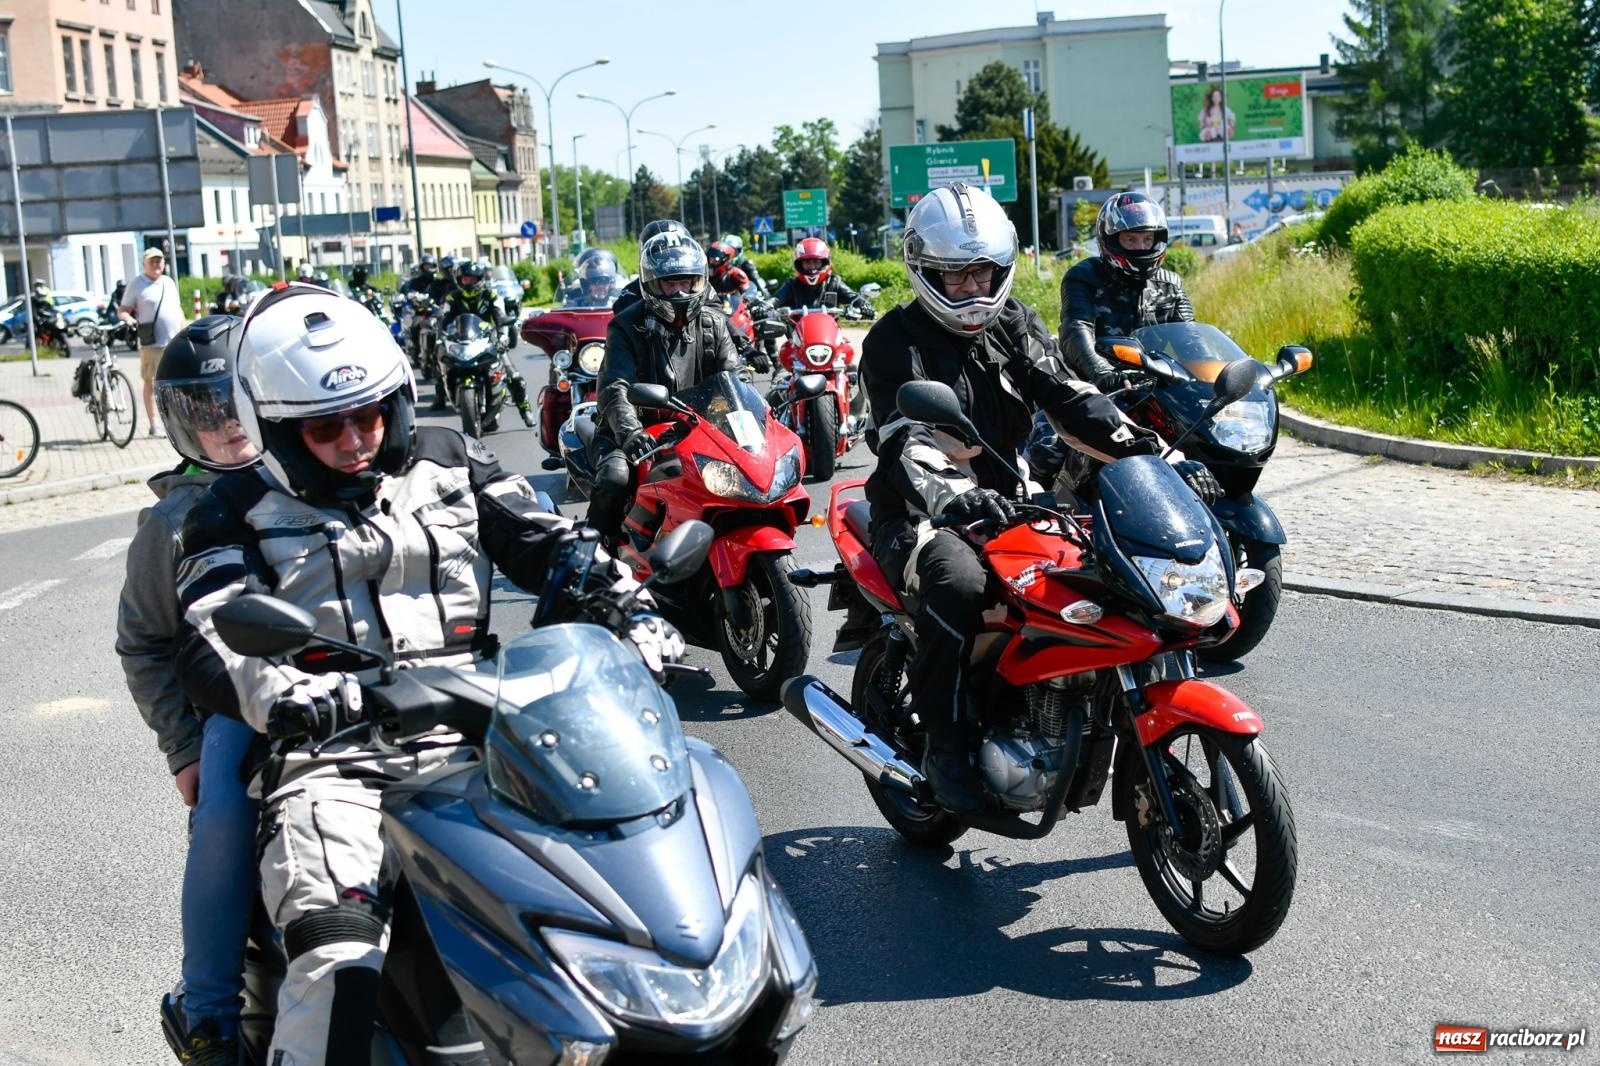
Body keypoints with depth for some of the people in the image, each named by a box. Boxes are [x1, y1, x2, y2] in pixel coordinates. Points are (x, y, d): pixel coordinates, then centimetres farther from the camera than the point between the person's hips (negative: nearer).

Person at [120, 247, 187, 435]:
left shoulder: (169, 282, 16)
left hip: (175, 343, 5)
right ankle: (153, 425, 2)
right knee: (151, 383, 0)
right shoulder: (136, 284, 0)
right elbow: (123, 310, -1)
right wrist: (128, 319, -23)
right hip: (151, 344, -5)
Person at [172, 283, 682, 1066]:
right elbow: (208, 645, -5)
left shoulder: (450, 465, 17)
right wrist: (285, 694, -28)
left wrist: (629, 610, -5)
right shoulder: (241, 511, 9)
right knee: (339, 971, -28)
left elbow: (551, 547, 15)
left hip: (471, 741, 3)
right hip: (334, 763, -3)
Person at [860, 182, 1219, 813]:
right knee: (958, 584, -37)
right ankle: (944, 744, -22)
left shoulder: (1014, 324, 10)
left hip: (1005, 498, 6)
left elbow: (1069, 398, 2)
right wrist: (952, 498, -44)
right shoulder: (895, 341, -8)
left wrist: (1147, 450, -16)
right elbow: (906, 442, -24)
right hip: (921, 513, -6)